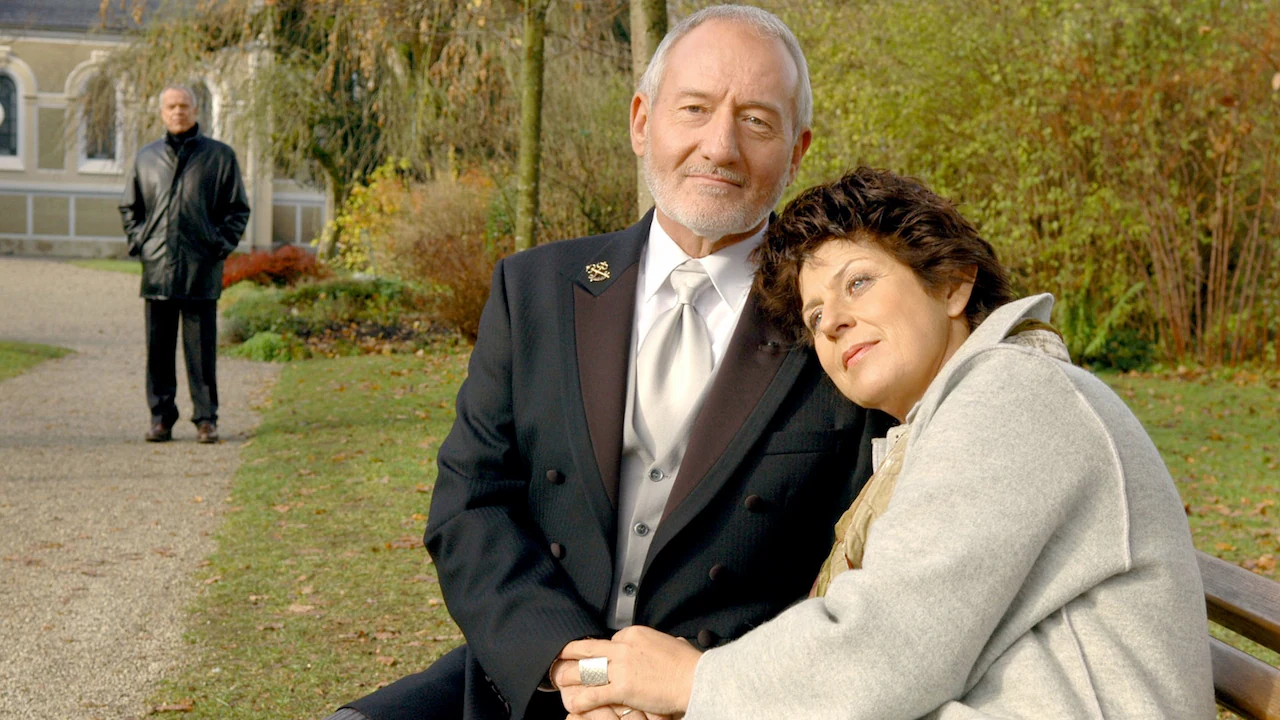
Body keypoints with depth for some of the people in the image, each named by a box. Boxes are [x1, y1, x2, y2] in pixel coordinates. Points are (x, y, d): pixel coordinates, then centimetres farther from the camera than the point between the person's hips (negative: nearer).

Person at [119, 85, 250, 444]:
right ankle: (161, 418, 13)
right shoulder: (146, 157, 13)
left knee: (202, 349, 0)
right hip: (157, 267, 3)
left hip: (201, 270, -2)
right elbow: (129, 207, 22)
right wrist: (138, 242, 8)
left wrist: (221, 246, -3)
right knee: (159, 349, 5)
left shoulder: (220, 156, 5)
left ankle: (206, 419, 7)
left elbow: (237, 208, 7)